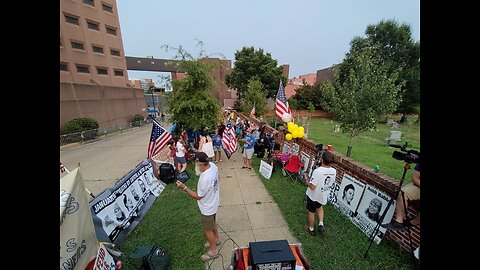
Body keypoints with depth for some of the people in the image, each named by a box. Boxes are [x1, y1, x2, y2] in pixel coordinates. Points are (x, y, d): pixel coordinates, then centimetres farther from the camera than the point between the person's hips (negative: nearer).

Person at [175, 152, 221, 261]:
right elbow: (216, 177, 4)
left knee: (207, 230, 18)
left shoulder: (205, 179, -40)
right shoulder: (213, 165, -17)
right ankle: (217, 239, 55)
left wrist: (184, 187, -22)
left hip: (208, 207, -8)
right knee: (212, 223, 31)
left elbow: (198, 196, -24)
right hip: (213, 202, 8)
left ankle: (213, 251, 41)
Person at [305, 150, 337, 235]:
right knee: (319, 207, 35)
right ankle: (321, 224, 28)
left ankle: (311, 229, 37)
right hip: (324, 195, 5)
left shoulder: (317, 171, -34)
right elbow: (332, 183, 3)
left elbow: (312, 187, -29)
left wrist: (307, 181, -12)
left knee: (311, 212, 18)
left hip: (313, 195, -5)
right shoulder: (334, 171, -14)